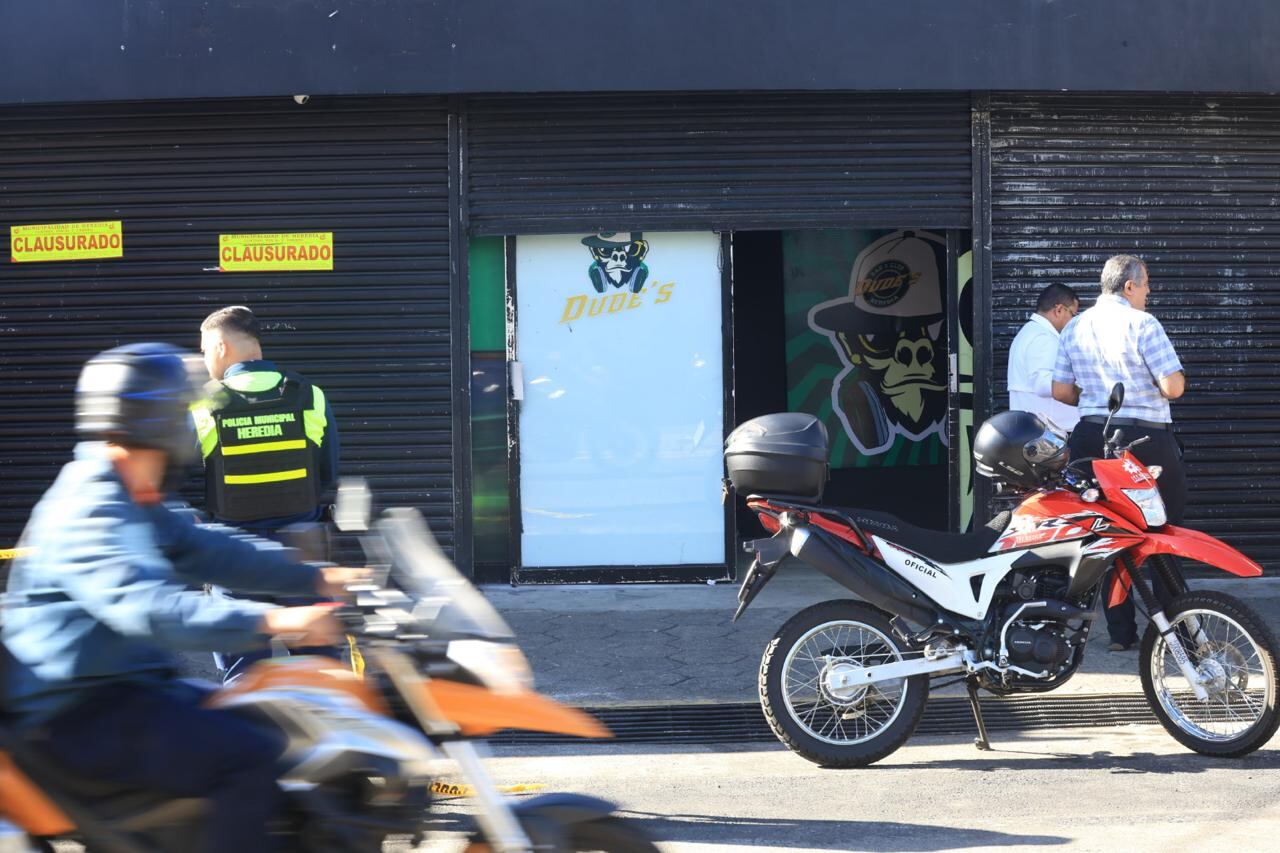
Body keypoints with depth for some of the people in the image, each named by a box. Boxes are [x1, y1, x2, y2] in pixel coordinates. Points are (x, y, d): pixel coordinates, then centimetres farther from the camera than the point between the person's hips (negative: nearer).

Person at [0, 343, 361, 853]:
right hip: (82, 714, -11)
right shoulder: (88, 512, -19)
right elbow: (144, 606, -34)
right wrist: (269, 622, -43)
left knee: (276, 734, 16)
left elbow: (206, 553, 17)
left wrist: (315, 579, 8)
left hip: (128, 690, 11)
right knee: (249, 759, -24)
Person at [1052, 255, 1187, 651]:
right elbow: (1174, 387, -15)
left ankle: (1120, 632, 8)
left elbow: (1061, 391, 8)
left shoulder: (1074, 328, 7)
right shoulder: (1142, 324, -11)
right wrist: (1155, 386, 6)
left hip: (1091, 436, 5)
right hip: (1146, 436, -5)